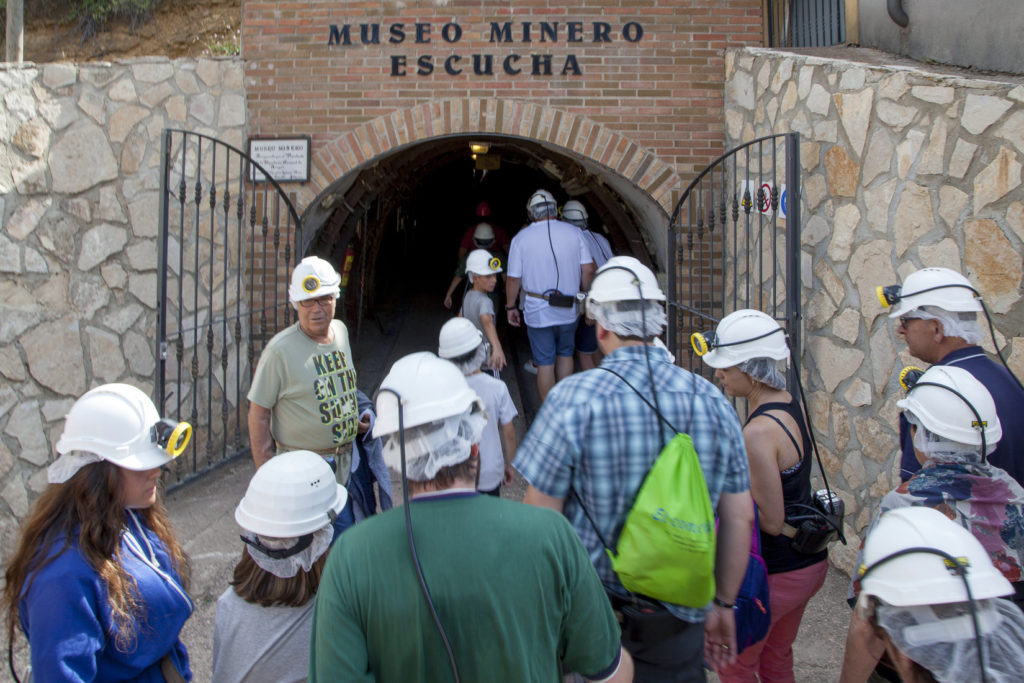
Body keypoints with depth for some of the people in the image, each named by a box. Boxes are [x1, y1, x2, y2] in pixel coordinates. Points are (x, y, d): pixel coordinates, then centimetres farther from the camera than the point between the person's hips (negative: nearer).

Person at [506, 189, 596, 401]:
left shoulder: (521, 238, -5)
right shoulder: (573, 232, -1)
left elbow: (513, 279, -5)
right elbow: (588, 269, -2)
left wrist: (511, 306, 8)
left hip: (538, 312, -2)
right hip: (568, 311, 2)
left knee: (545, 363, 5)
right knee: (565, 355, 21)